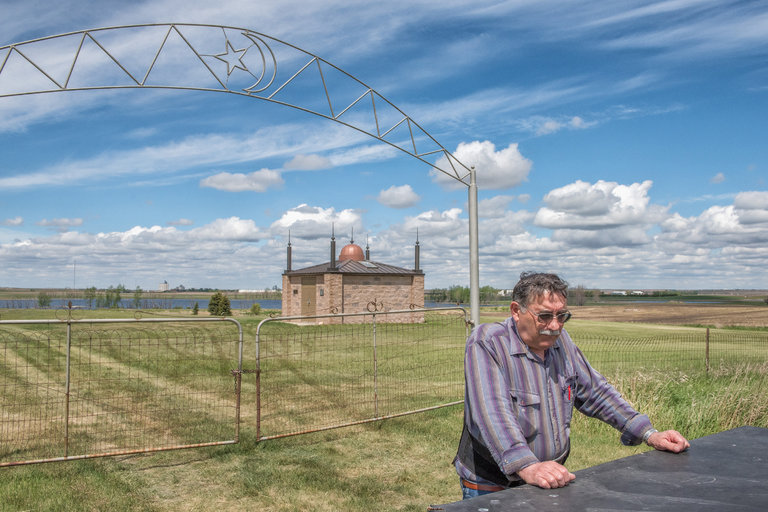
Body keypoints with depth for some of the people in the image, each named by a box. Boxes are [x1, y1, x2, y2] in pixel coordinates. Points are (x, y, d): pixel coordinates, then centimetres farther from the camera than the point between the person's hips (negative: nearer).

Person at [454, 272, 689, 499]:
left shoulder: (558, 339, 7)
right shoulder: (486, 343, -15)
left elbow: (595, 393, 15)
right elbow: (491, 410, -29)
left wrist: (649, 434, 7)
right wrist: (527, 466, -41)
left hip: (552, 482, 4)